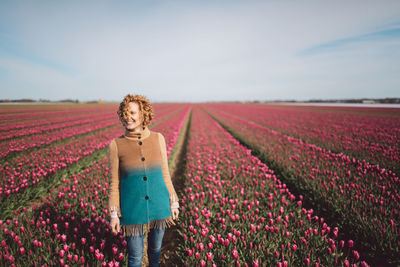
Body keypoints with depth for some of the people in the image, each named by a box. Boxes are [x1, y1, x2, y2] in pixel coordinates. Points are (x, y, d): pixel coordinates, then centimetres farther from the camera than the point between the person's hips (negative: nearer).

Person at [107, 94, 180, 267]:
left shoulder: (158, 138, -3)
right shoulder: (116, 145, -8)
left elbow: (165, 173, 4)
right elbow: (114, 183, -2)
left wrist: (174, 202, 5)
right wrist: (113, 214, -1)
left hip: (159, 206, 2)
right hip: (132, 209, -2)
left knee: (155, 247, 22)